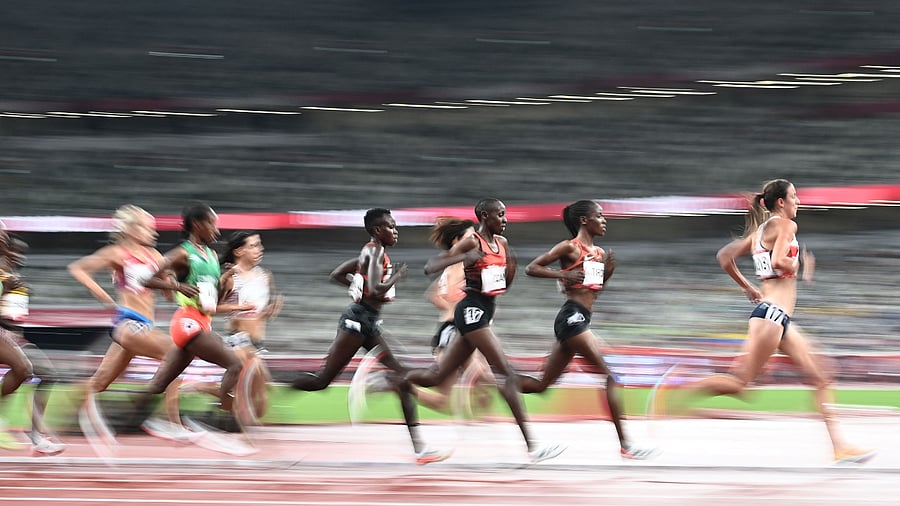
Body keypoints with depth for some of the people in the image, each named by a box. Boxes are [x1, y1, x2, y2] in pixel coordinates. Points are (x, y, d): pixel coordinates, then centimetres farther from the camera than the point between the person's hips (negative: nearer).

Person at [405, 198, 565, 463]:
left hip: (485, 311, 9)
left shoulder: (502, 243, 13)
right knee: (508, 375, -14)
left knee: (437, 376, 14)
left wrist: (511, 267, 1)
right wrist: (463, 258, -29)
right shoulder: (471, 242, -11)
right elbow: (430, 268, -16)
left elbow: (504, 285, 22)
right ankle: (532, 447, -17)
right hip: (472, 310, -9)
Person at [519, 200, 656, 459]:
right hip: (572, 317, -9)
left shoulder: (599, 253, 18)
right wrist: (563, 274, -18)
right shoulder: (569, 247, -5)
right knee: (609, 377, -11)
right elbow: (531, 268, -5)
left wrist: (607, 272, 8)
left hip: (580, 320, 9)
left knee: (541, 384, 11)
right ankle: (624, 445, -11)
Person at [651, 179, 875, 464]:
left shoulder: (760, 231, 19)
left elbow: (725, 256, 18)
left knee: (820, 378, 7)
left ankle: (840, 447, 4)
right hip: (772, 313, -10)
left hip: (779, 318, 10)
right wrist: (800, 265, -5)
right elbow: (778, 261, -23)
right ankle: (674, 394, -10)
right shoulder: (785, 225, -7)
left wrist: (747, 288, 24)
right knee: (741, 382, -11)